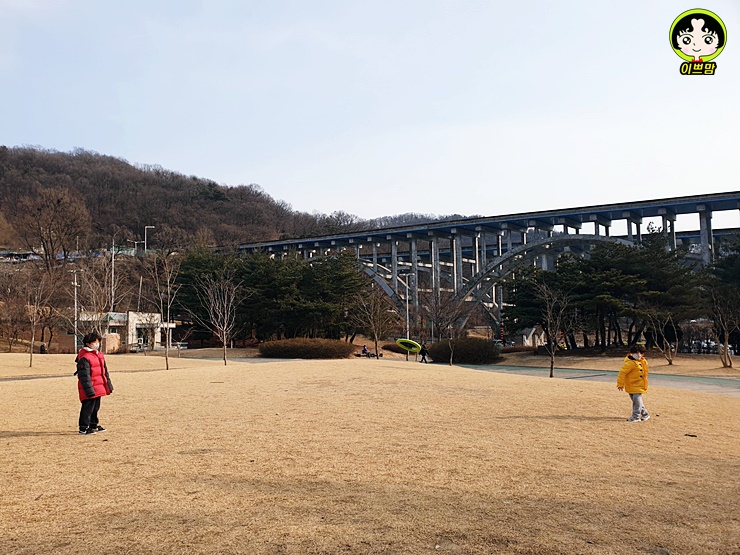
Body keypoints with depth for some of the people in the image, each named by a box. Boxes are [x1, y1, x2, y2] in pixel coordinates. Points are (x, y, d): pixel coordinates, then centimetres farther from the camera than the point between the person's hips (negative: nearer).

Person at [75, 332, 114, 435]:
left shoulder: (100, 355, 12)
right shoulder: (84, 358, -16)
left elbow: (105, 371, 20)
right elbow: (84, 375, -20)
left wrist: (108, 384, 20)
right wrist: (89, 389, -22)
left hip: (99, 387, 9)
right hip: (90, 389, -9)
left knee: (96, 407, 19)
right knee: (88, 407, -4)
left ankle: (94, 425, 33)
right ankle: (83, 428, 5)